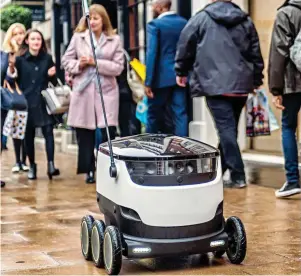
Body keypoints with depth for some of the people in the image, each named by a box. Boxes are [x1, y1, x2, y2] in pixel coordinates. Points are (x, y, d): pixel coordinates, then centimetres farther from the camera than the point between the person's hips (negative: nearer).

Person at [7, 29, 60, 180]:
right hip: (27, 103, -1)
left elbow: (54, 82, 14)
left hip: (44, 102, 1)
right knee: (29, 135, 6)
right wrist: (11, 71, -18)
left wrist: (52, 75, -7)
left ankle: (51, 165, -13)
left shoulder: (47, 58, 5)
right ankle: (32, 166, 18)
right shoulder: (20, 59, -1)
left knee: (48, 131, -11)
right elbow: (15, 81, -1)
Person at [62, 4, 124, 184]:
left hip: (106, 92, -1)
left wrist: (95, 62, -13)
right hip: (83, 91, 2)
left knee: (108, 132, -6)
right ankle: (89, 170, 17)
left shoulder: (115, 40, 2)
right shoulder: (78, 37, 6)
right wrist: (78, 64, -12)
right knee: (84, 133, 5)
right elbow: (66, 61, 9)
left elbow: (118, 67, -4)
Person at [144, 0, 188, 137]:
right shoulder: (184, 23, 8)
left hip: (162, 77, -4)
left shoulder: (155, 24, -8)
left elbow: (151, 53, -13)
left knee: (154, 115, 9)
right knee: (180, 114, 4)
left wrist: (148, 82, -13)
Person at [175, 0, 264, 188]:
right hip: (242, 84, 5)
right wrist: (257, 80, 21)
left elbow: (185, 44, 4)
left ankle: (238, 176, -13)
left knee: (226, 129, -6)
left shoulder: (202, 18, 1)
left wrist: (181, 71, 18)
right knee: (229, 128, 15)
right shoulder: (246, 21, 13)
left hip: (215, 84, -5)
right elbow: (256, 53, 14)